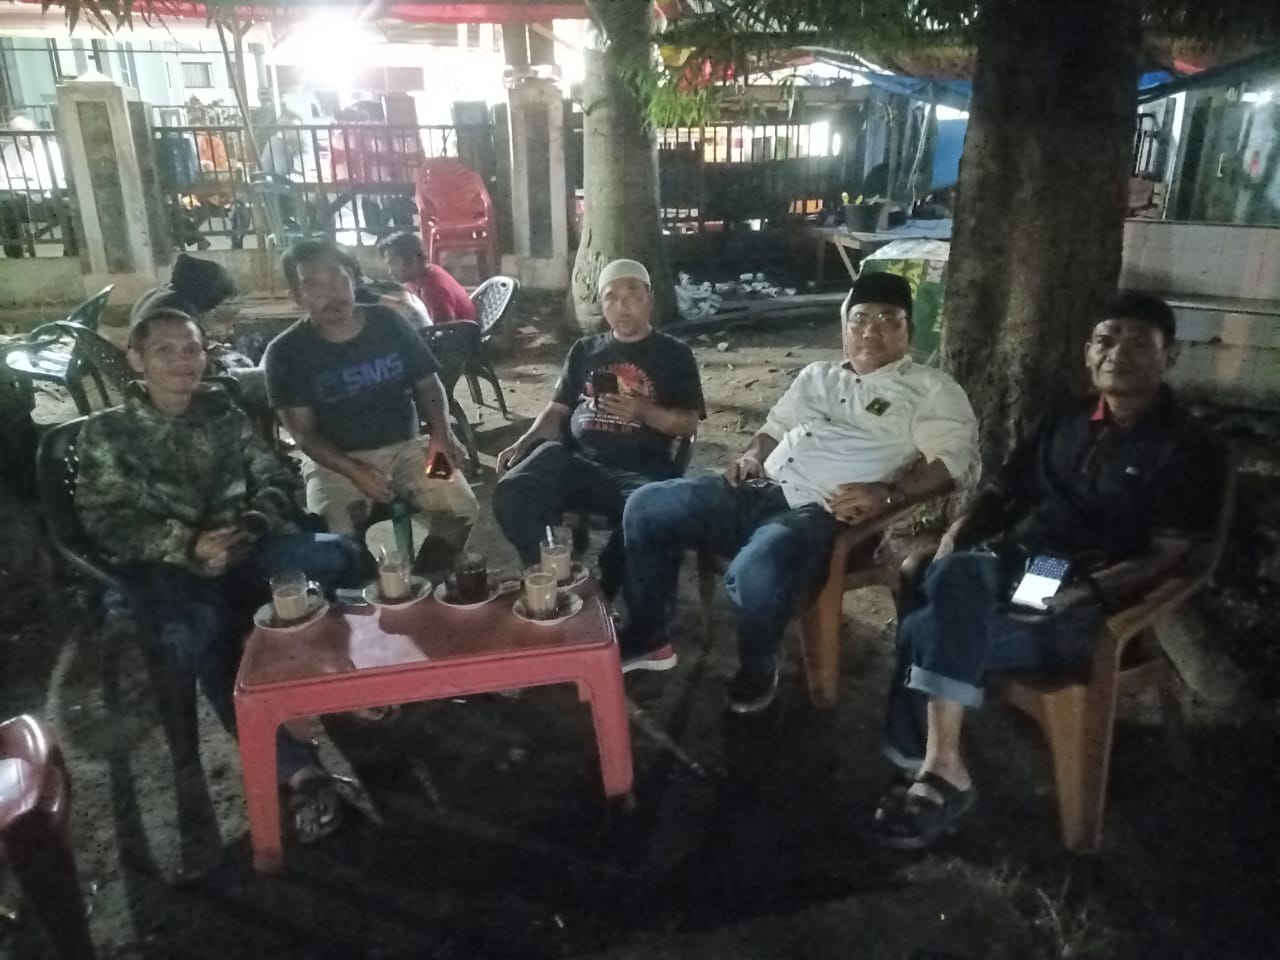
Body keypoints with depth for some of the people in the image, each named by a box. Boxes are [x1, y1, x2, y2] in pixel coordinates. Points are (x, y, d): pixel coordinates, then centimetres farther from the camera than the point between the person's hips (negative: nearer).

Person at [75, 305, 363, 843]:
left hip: (243, 547, 3)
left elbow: (276, 480, 11)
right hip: (166, 566, -3)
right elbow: (107, 522, -3)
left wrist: (251, 525, -13)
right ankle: (295, 768, -37)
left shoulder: (223, 412, 17)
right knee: (194, 633, -38)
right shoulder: (106, 434, 8)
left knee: (339, 557, -26)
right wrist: (187, 546, -20)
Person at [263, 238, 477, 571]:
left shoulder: (389, 323, 1)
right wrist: (352, 470, -23)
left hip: (405, 446, 2)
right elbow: (304, 432, -6)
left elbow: (427, 384, 8)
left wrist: (442, 433, -11)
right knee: (333, 539, -29)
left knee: (460, 509, -21)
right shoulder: (286, 352, -5)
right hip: (335, 459, -2)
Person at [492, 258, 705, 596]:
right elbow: (558, 408, 18)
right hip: (576, 460, 3)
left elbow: (689, 424, 7)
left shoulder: (674, 354, 14)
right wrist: (525, 441, -1)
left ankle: (603, 591, -10)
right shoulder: (584, 350, 23)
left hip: (640, 469, -2)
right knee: (510, 494, -28)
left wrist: (644, 411, -11)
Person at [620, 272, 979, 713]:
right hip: (757, 492, 7)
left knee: (756, 571, -38)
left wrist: (887, 494, -23)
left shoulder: (931, 388, 6)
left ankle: (758, 669, -4)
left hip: (820, 513, -6)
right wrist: (752, 456, 8)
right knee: (647, 507, -7)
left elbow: (956, 459, -8)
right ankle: (645, 637, 9)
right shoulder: (817, 375, 25)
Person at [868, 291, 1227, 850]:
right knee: (959, 574, -32)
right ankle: (939, 765, -30)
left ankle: (933, 770, -13)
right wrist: (955, 536, -1)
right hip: (1010, 570, 5)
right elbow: (1001, 492, 19)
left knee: (924, 632, -28)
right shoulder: (1063, 423, 19)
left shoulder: (1188, 450, 3)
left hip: (1085, 607, -5)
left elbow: (1167, 557, -5)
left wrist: (1087, 591, -20)